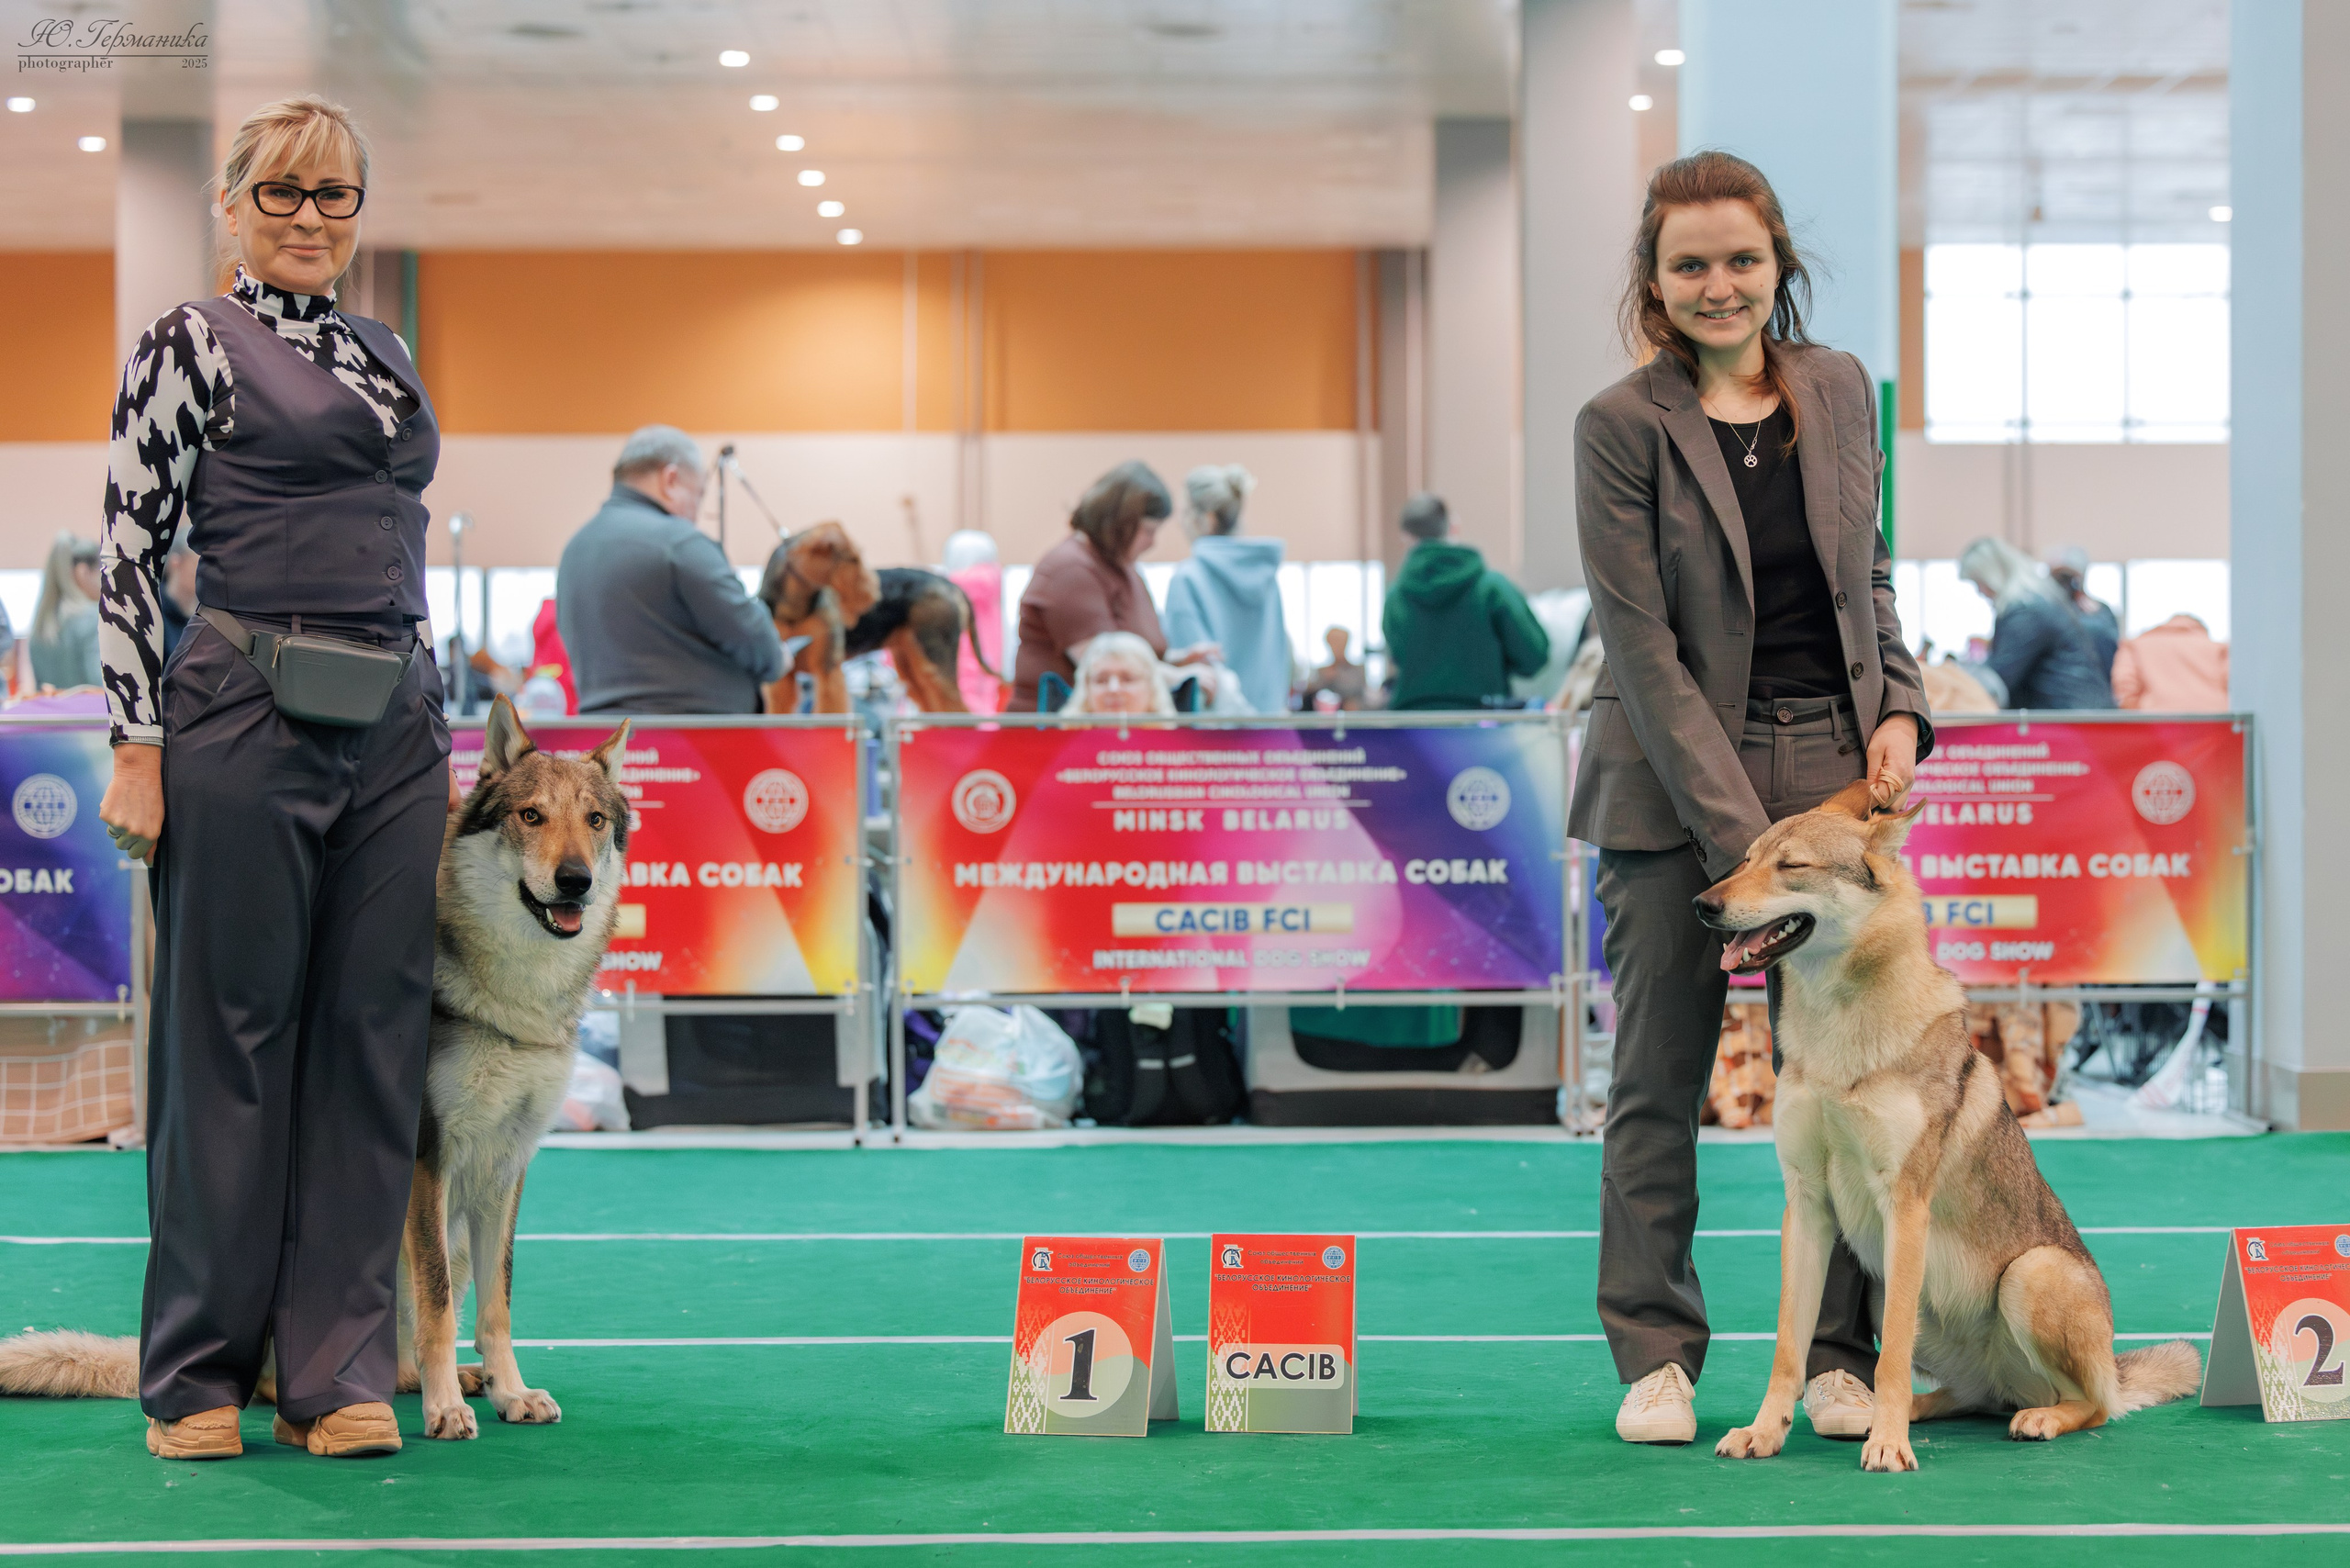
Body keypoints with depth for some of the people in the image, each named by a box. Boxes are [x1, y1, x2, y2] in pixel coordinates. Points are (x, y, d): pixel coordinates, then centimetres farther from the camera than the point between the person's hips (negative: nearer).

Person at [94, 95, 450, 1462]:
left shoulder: (389, 353, 17)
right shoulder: (190, 345, -1)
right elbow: (133, 549, -5)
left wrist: (439, 733, 18)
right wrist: (139, 747, -11)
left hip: (394, 730, 6)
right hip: (244, 719, -6)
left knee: (373, 1038, 5)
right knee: (231, 1036, 1)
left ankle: (342, 1371, 11)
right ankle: (199, 1374, 10)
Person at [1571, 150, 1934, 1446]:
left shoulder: (1840, 390, 7)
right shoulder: (1622, 426, -7)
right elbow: (1642, 645, -12)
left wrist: (1898, 709, 1)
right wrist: (1738, 834, -17)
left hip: (1833, 762, 3)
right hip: (1673, 779, -3)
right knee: (1659, 1076, 2)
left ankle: (1842, 1354, 11)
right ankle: (1655, 1355, 13)